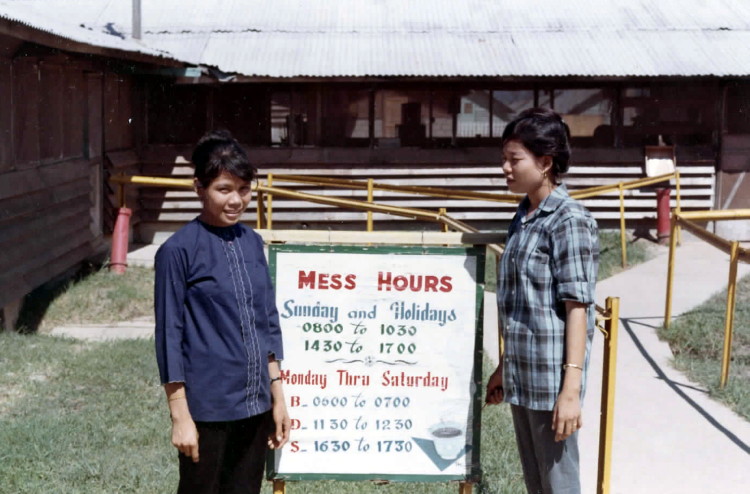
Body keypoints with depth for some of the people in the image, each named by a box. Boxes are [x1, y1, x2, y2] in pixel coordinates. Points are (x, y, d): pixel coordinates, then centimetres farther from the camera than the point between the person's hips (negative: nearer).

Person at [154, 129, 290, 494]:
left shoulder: (252, 243, 7)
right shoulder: (179, 250, -10)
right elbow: (169, 335, -9)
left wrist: (277, 396, 11)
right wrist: (180, 415, -10)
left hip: (254, 405, 5)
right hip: (207, 408, -5)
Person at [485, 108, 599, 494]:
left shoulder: (569, 220, -11)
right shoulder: (523, 218, 13)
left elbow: (577, 307, -16)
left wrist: (571, 387, -20)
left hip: (551, 379, -8)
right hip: (522, 378, 8)